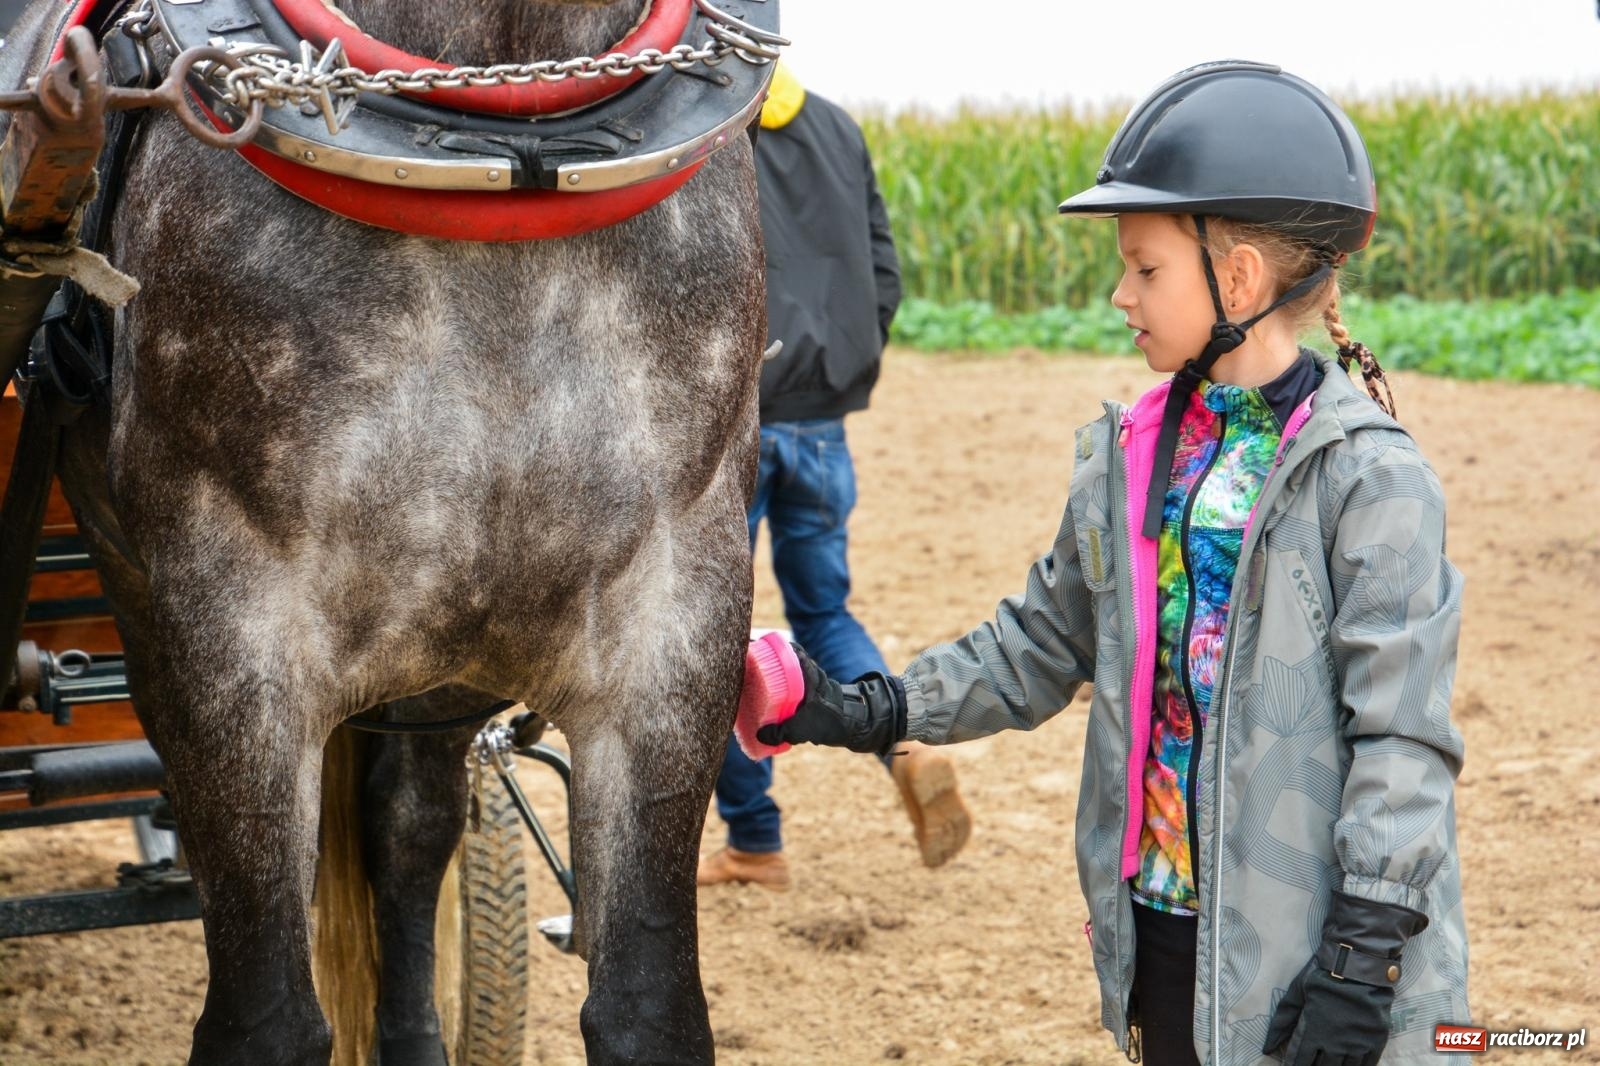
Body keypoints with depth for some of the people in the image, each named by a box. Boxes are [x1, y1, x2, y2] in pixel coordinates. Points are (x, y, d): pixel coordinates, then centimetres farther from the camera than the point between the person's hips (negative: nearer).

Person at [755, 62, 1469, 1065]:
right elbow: (1041, 647, 18)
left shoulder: (1370, 477, -12)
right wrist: (877, 711, 9)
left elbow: (1400, 731, -14)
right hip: (1157, 925, 6)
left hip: (1298, 943, -6)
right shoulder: (1128, 457, 8)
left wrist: (1364, 952, -18)